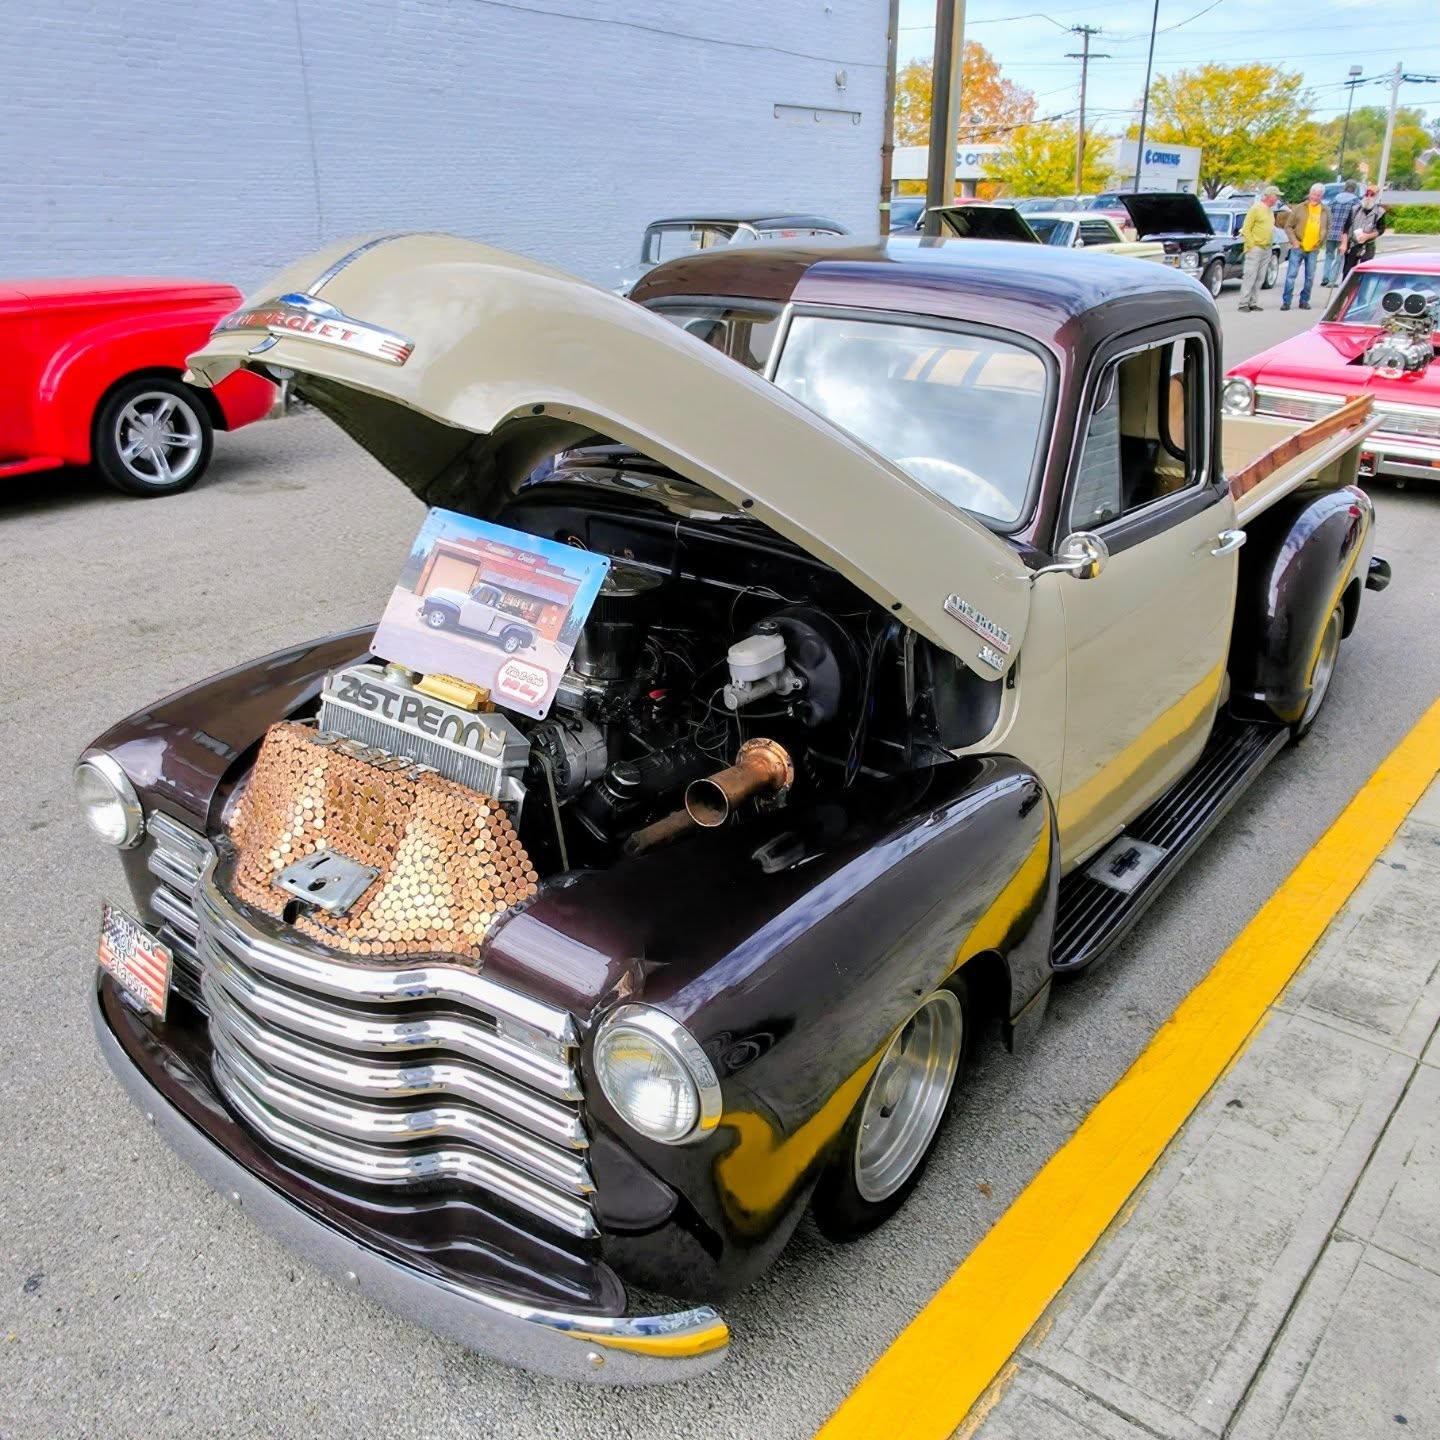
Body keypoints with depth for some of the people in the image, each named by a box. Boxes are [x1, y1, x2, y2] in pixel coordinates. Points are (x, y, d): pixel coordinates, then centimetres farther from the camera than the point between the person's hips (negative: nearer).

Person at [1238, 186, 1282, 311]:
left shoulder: (1270, 211, 16)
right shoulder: (1256, 208, -6)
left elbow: (1270, 228, 22)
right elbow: (1246, 229, -9)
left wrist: (1270, 244, 11)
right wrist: (1251, 245, -13)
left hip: (1267, 249, 7)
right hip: (1255, 248, -7)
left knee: (1260, 278, 5)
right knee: (1249, 276, -9)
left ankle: (1253, 302, 8)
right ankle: (1244, 303, -8)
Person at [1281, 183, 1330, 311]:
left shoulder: (1326, 210, 8)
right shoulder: (1299, 208, 0)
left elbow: (1327, 228, 16)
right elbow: (1288, 226, 1)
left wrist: (1321, 241, 3)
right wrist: (1293, 240, -10)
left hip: (1314, 249, 2)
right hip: (1298, 248, -2)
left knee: (1310, 277, 5)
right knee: (1291, 275, -6)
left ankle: (1304, 301, 14)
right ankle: (1286, 301, -2)